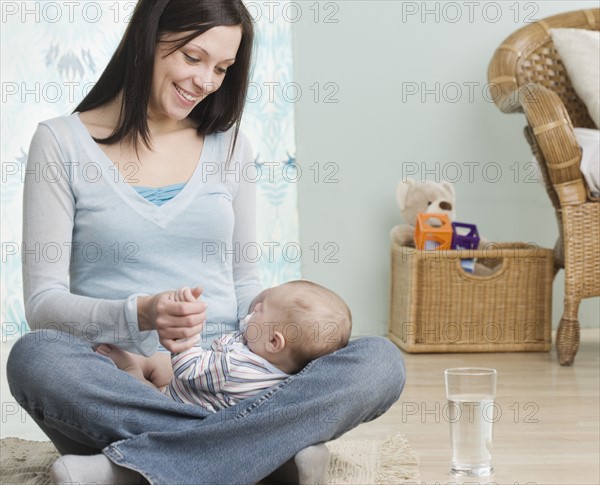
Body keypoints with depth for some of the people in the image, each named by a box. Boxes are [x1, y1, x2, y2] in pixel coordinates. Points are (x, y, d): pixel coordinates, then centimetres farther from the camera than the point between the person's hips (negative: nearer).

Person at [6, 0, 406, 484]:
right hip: (118, 386, -3)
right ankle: (278, 443, -33)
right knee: (34, 355, -36)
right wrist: (140, 315, -20)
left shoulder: (228, 145, 14)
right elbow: (43, 303, -2)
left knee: (381, 361, -22)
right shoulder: (61, 142, 3)